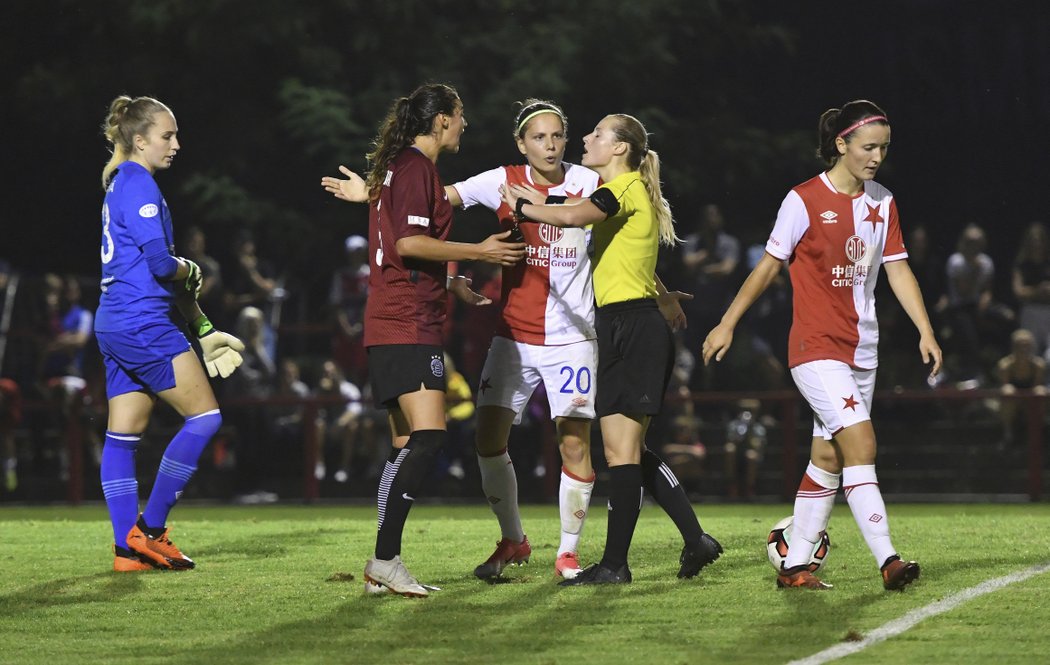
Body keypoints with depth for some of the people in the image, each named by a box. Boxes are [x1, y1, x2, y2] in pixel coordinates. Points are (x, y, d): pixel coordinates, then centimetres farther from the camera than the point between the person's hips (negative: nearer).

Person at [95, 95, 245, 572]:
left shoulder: (122, 185, 19)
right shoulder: (138, 185, -12)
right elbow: (161, 263, -21)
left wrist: (203, 330, 21)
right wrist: (191, 271, 2)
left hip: (114, 326, 10)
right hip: (143, 323, -10)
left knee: (123, 436, 7)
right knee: (204, 416, -4)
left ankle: (128, 547, 7)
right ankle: (150, 528, -3)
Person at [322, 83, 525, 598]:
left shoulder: (399, 168, 23)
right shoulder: (416, 168, -9)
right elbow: (409, 243, -19)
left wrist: (456, 287, 40)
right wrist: (478, 252, -12)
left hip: (395, 326, 11)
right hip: (408, 326, -11)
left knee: (408, 447, 10)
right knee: (428, 435, -19)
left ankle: (384, 565, 9)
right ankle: (385, 560, -22)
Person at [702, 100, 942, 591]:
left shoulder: (881, 202, 9)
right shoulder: (805, 200, -9)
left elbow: (898, 270, 11)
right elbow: (769, 265, -2)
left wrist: (925, 331, 2)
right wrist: (728, 324, 0)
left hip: (860, 352, 7)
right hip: (816, 347, -6)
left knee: (828, 459, 8)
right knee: (860, 442, -19)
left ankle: (794, 566, 15)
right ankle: (887, 560, -25)